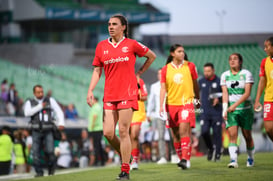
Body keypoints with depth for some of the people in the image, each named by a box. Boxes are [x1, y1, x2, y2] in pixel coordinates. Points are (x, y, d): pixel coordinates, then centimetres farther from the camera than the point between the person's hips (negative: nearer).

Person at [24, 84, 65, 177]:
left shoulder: (50, 101, 11)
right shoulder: (29, 103, 10)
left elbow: (59, 111, 4)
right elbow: (27, 113, -8)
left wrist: (61, 122, -12)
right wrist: (40, 106, -11)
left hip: (48, 131, -1)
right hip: (36, 131, 1)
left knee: (50, 151, -11)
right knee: (36, 152, -6)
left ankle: (51, 171, 11)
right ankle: (39, 172, 3)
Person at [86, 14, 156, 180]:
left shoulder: (131, 44, 0)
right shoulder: (102, 46, 9)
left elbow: (152, 56, 14)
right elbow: (97, 70, 12)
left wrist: (139, 73, 10)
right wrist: (91, 90, 0)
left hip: (127, 94, -4)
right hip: (109, 96, 4)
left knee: (123, 132, -8)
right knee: (108, 133, -3)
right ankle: (126, 157, 22)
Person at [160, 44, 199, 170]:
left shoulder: (190, 66, 4)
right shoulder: (165, 69, 3)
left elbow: (195, 85, 15)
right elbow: (163, 88, 2)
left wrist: (197, 100, 21)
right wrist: (161, 106, -7)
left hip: (186, 103, -2)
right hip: (171, 104, 2)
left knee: (184, 130, -17)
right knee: (175, 134, 6)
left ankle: (185, 159, -21)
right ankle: (181, 158, 19)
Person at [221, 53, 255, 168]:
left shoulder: (246, 74, -3)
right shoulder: (225, 75, 7)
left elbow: (247, 93, -12)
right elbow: (225, 93, 1)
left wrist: (235, 105, -23)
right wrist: (225, 109, -13)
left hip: (245, 108, -1)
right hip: (231, 109, 2)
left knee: (247, 135, 6)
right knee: (232, 135, -13)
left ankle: (251, 158, 26)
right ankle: (233, 160, -20)